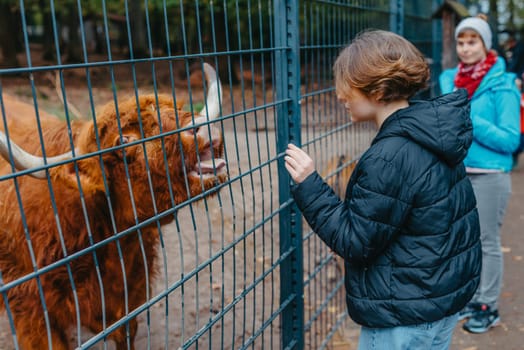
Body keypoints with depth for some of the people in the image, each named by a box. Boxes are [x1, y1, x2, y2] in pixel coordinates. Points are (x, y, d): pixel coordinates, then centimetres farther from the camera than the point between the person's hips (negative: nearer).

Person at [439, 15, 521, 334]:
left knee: (487, 241, 4)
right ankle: (472, 298, 32)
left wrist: (470, 121, -23)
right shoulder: (450, 79, 6)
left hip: (489, 176, -6)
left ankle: (489, 308, 19)